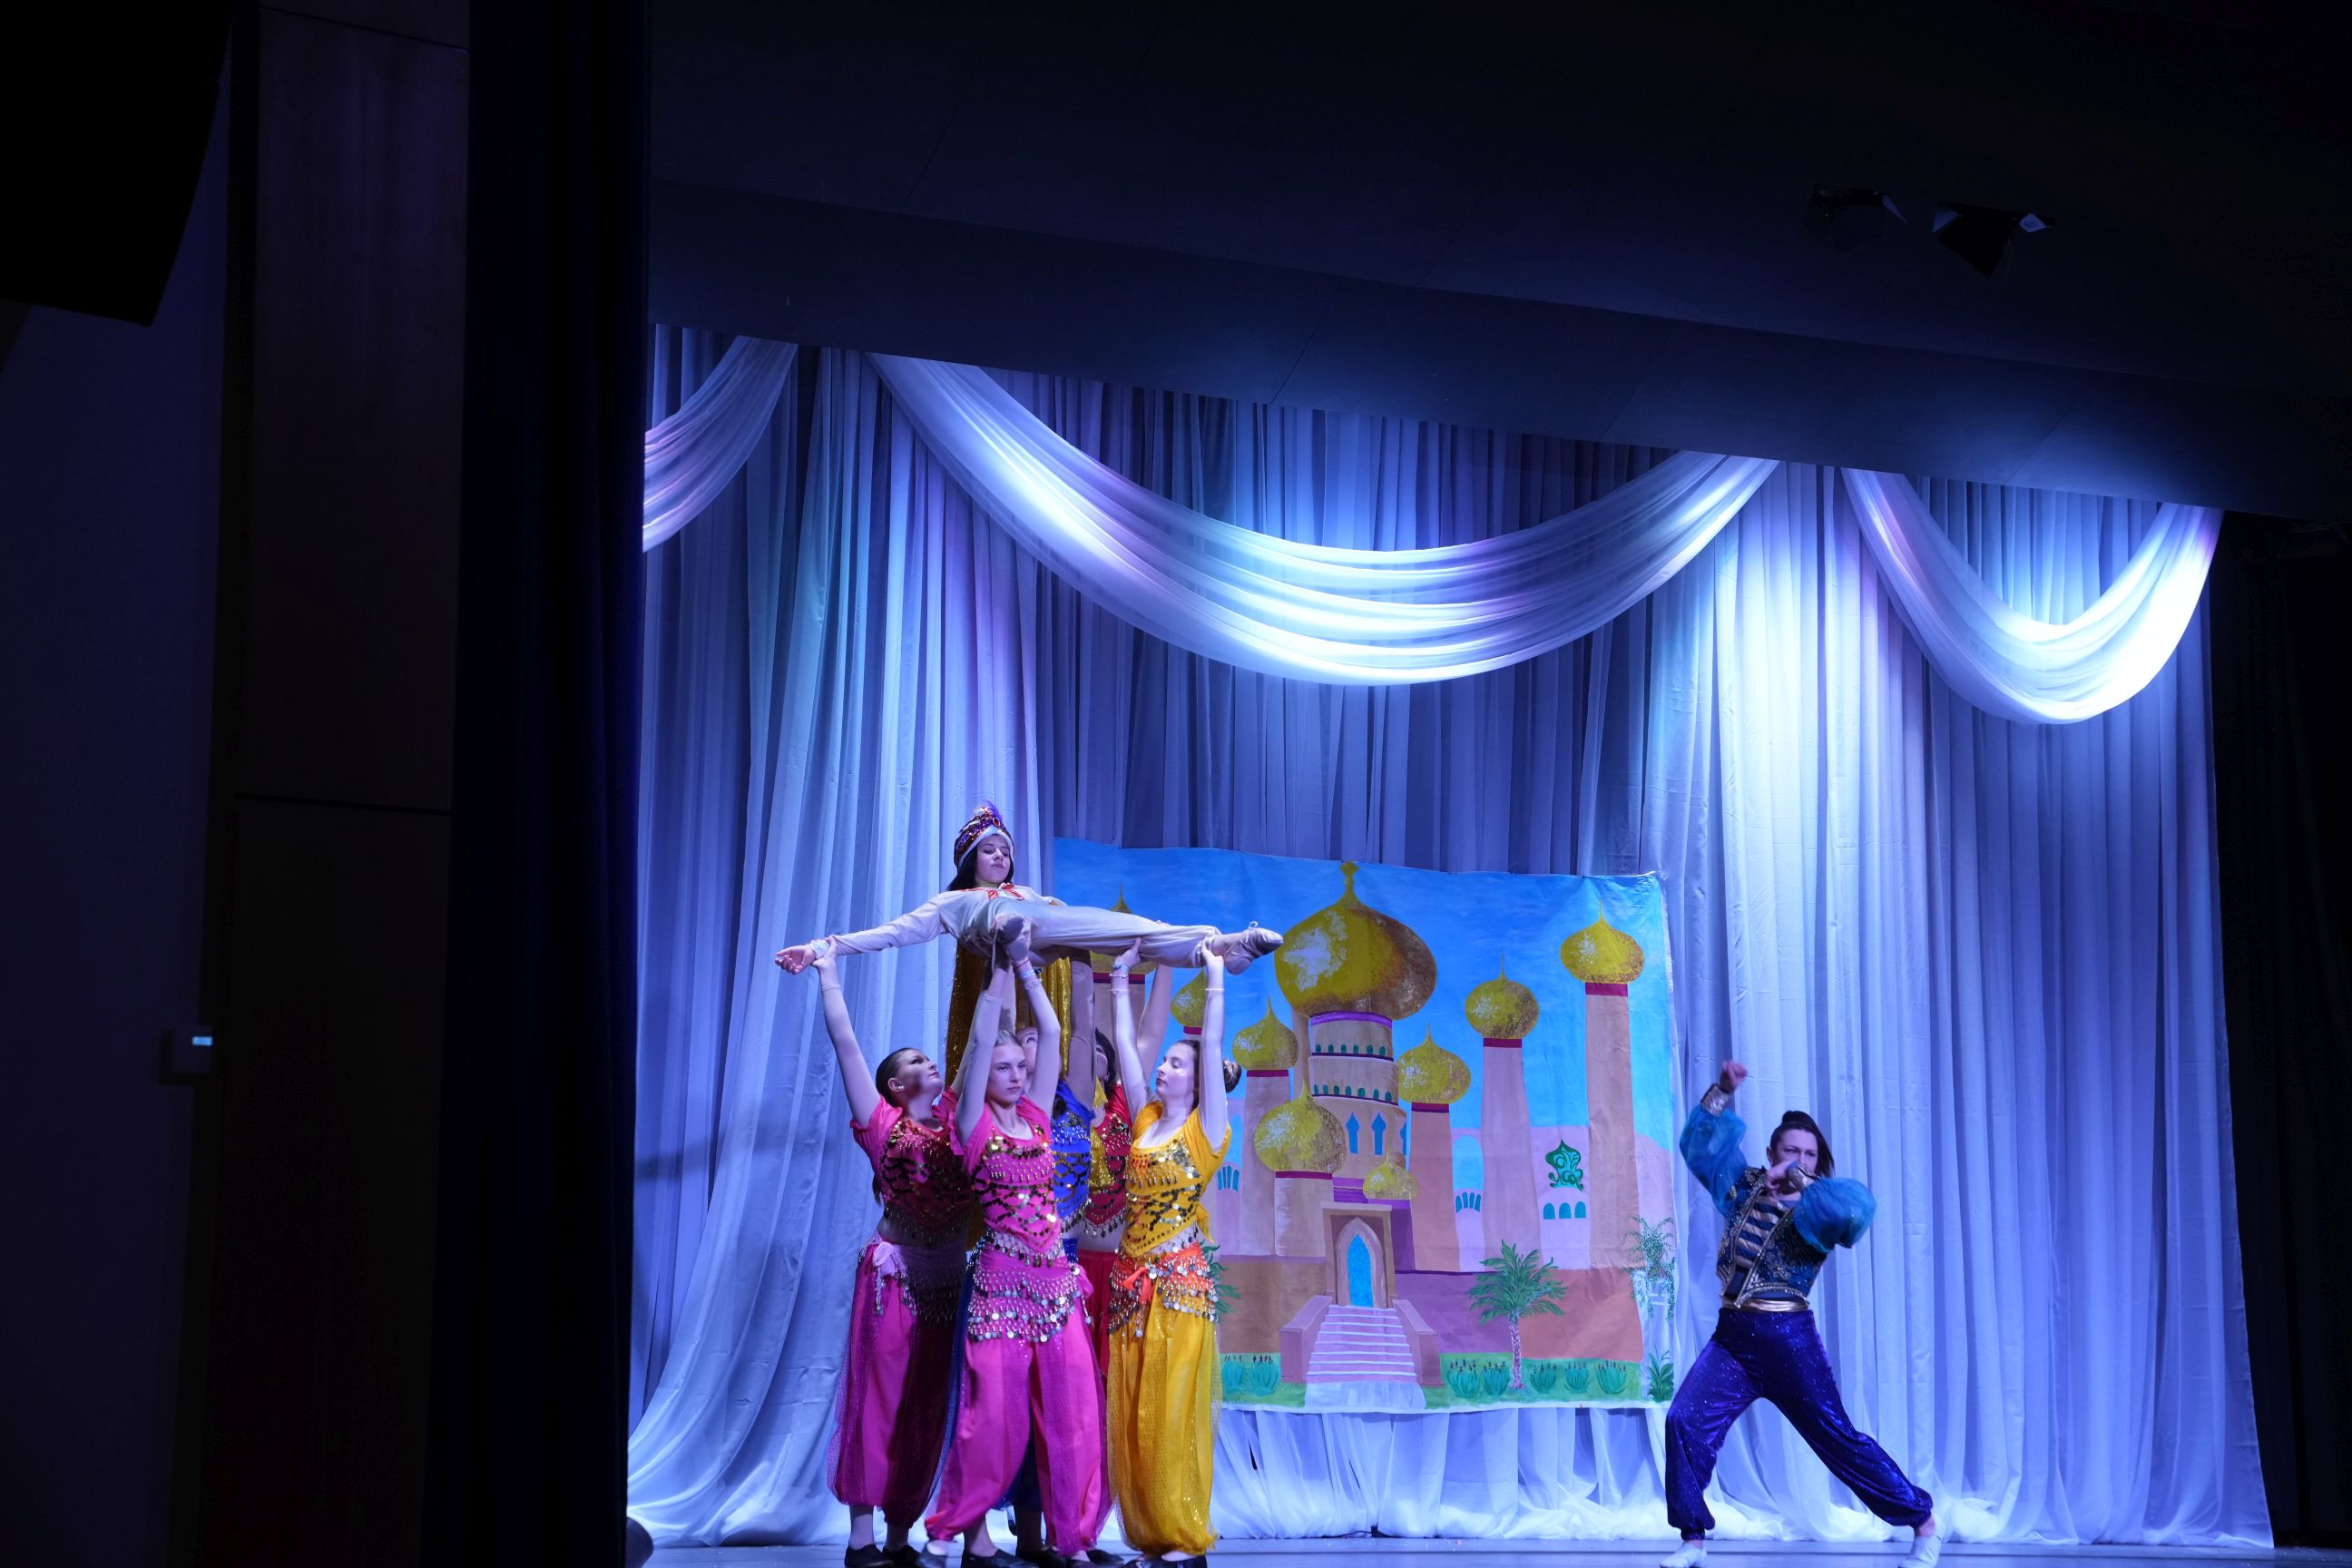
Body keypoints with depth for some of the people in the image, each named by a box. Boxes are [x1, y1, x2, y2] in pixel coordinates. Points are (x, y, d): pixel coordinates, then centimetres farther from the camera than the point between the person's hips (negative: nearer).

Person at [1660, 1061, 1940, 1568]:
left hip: (1787, 1337, -5)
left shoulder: (1817, 1209, -5)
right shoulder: (1744, 1188, 11)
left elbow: (1859, 1205, -28)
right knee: (1685, 1421, -8)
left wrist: (1798, 1182, -22)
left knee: (1837, 1437, -1)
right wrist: (1724, 1091, 8)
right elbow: (1701, 1143, 19)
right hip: (1732, 1337, 5)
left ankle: (1924, 1524, 12)